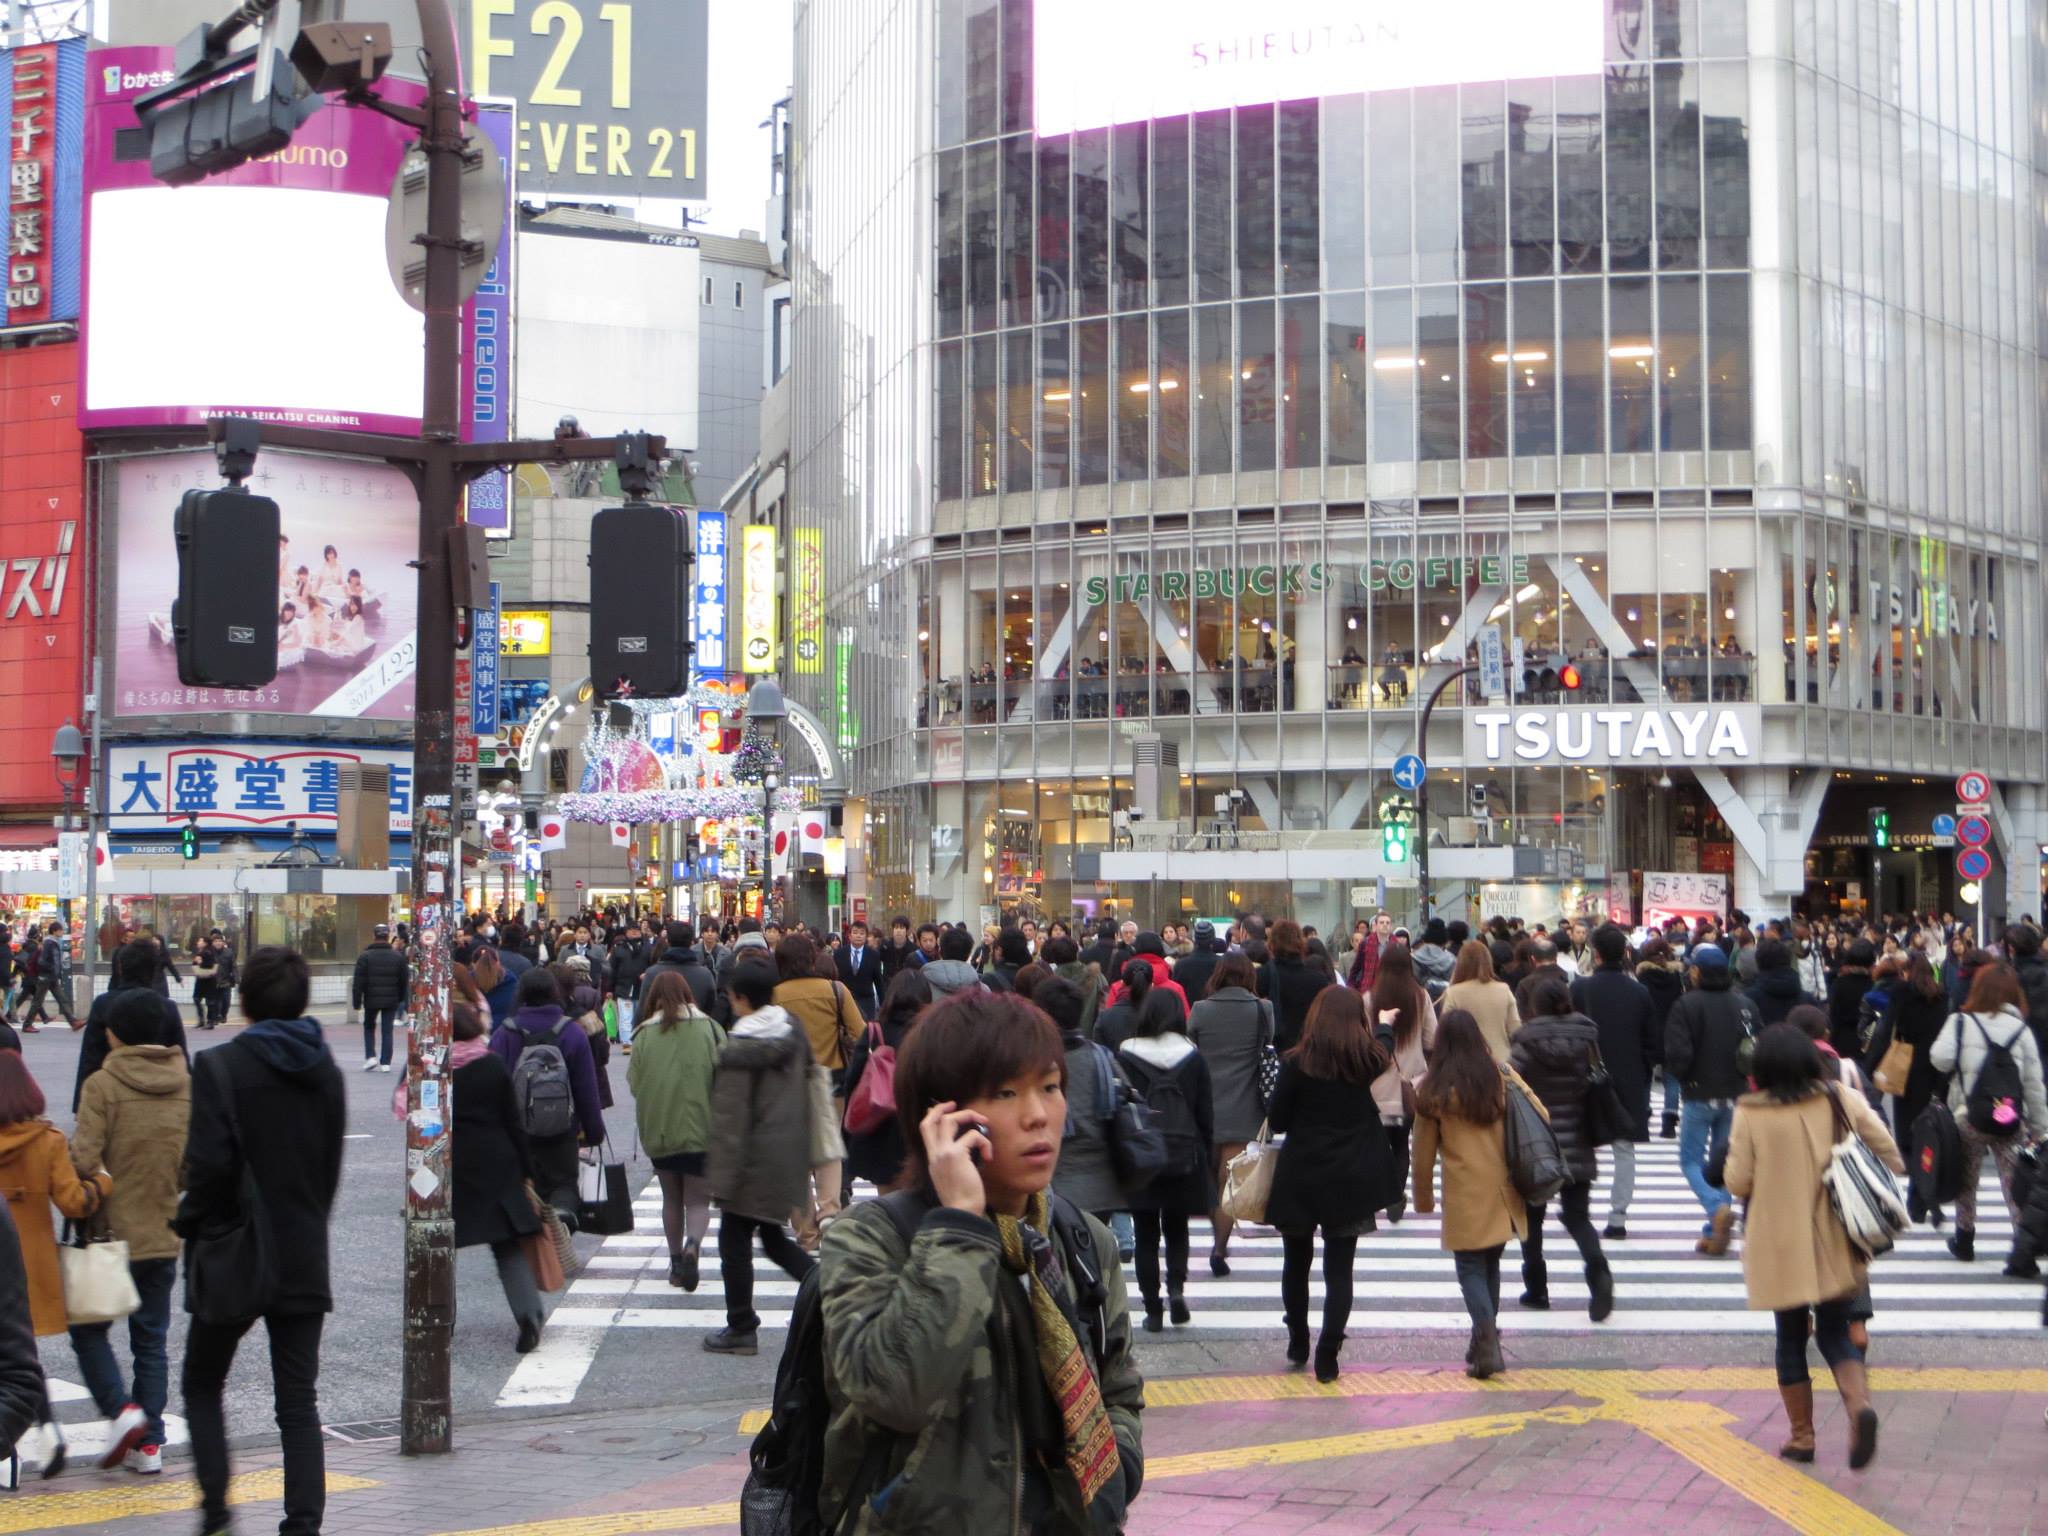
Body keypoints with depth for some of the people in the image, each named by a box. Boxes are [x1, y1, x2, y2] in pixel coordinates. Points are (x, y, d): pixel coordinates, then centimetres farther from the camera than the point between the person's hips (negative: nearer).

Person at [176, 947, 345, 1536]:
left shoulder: (219, 1067, -12)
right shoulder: (325, 1072, 4)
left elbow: (208, 1165, -18)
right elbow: (331, 1167, 9)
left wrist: (193, 1223, -1)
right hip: (303, 1262, 4)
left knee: (202, 1384, 16)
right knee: (298, 1403, 6)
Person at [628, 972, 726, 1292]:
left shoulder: (646, 1034, -3)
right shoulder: (709, 1029, -4)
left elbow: (634, 1082, -1)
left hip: (658, 1130, 1)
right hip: (701, 1128, -1)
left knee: (671, 1197, 18)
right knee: (698, 1198, 6)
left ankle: (676, 1263, 20)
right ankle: (693, 1244, -22)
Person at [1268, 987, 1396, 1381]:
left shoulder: (1297, 1063, -9)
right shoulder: (1370, 1060, -4)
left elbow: (1276, 1122, -5)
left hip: (1301, 1175, -1)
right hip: (1352, 1178, 1)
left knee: (1296, 1262, 18)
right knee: (1339, 1268, 4)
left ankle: (1298, 1344, 26)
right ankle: (1327, 1356, -4)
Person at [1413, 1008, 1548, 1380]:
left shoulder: (1435, 1090, -5)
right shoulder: (1502, 1077, 3)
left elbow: (1424, 1151, 1)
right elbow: (1541, 1117, 2)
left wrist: (1423, 1197, 11)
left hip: (1465, 1198, -4)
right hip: (1504, 1193, 4)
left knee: (1471, 1267, 0)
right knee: (1490, 1263, 17)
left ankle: (1488, 1343, -18)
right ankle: (1484, 1343, 23)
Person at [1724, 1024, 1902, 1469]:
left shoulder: (1750, 1114, -11)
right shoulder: (1842, 1102, -4)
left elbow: (1738, 1183, -7)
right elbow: (1890, 1159, -2)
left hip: (1781, 1248, -2)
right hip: (1835, 1244, 2)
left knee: (1791, 1338, 12)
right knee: (1835, 1332, 13)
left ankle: (1801, 1436, 17)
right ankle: (1859, 1403, -14)